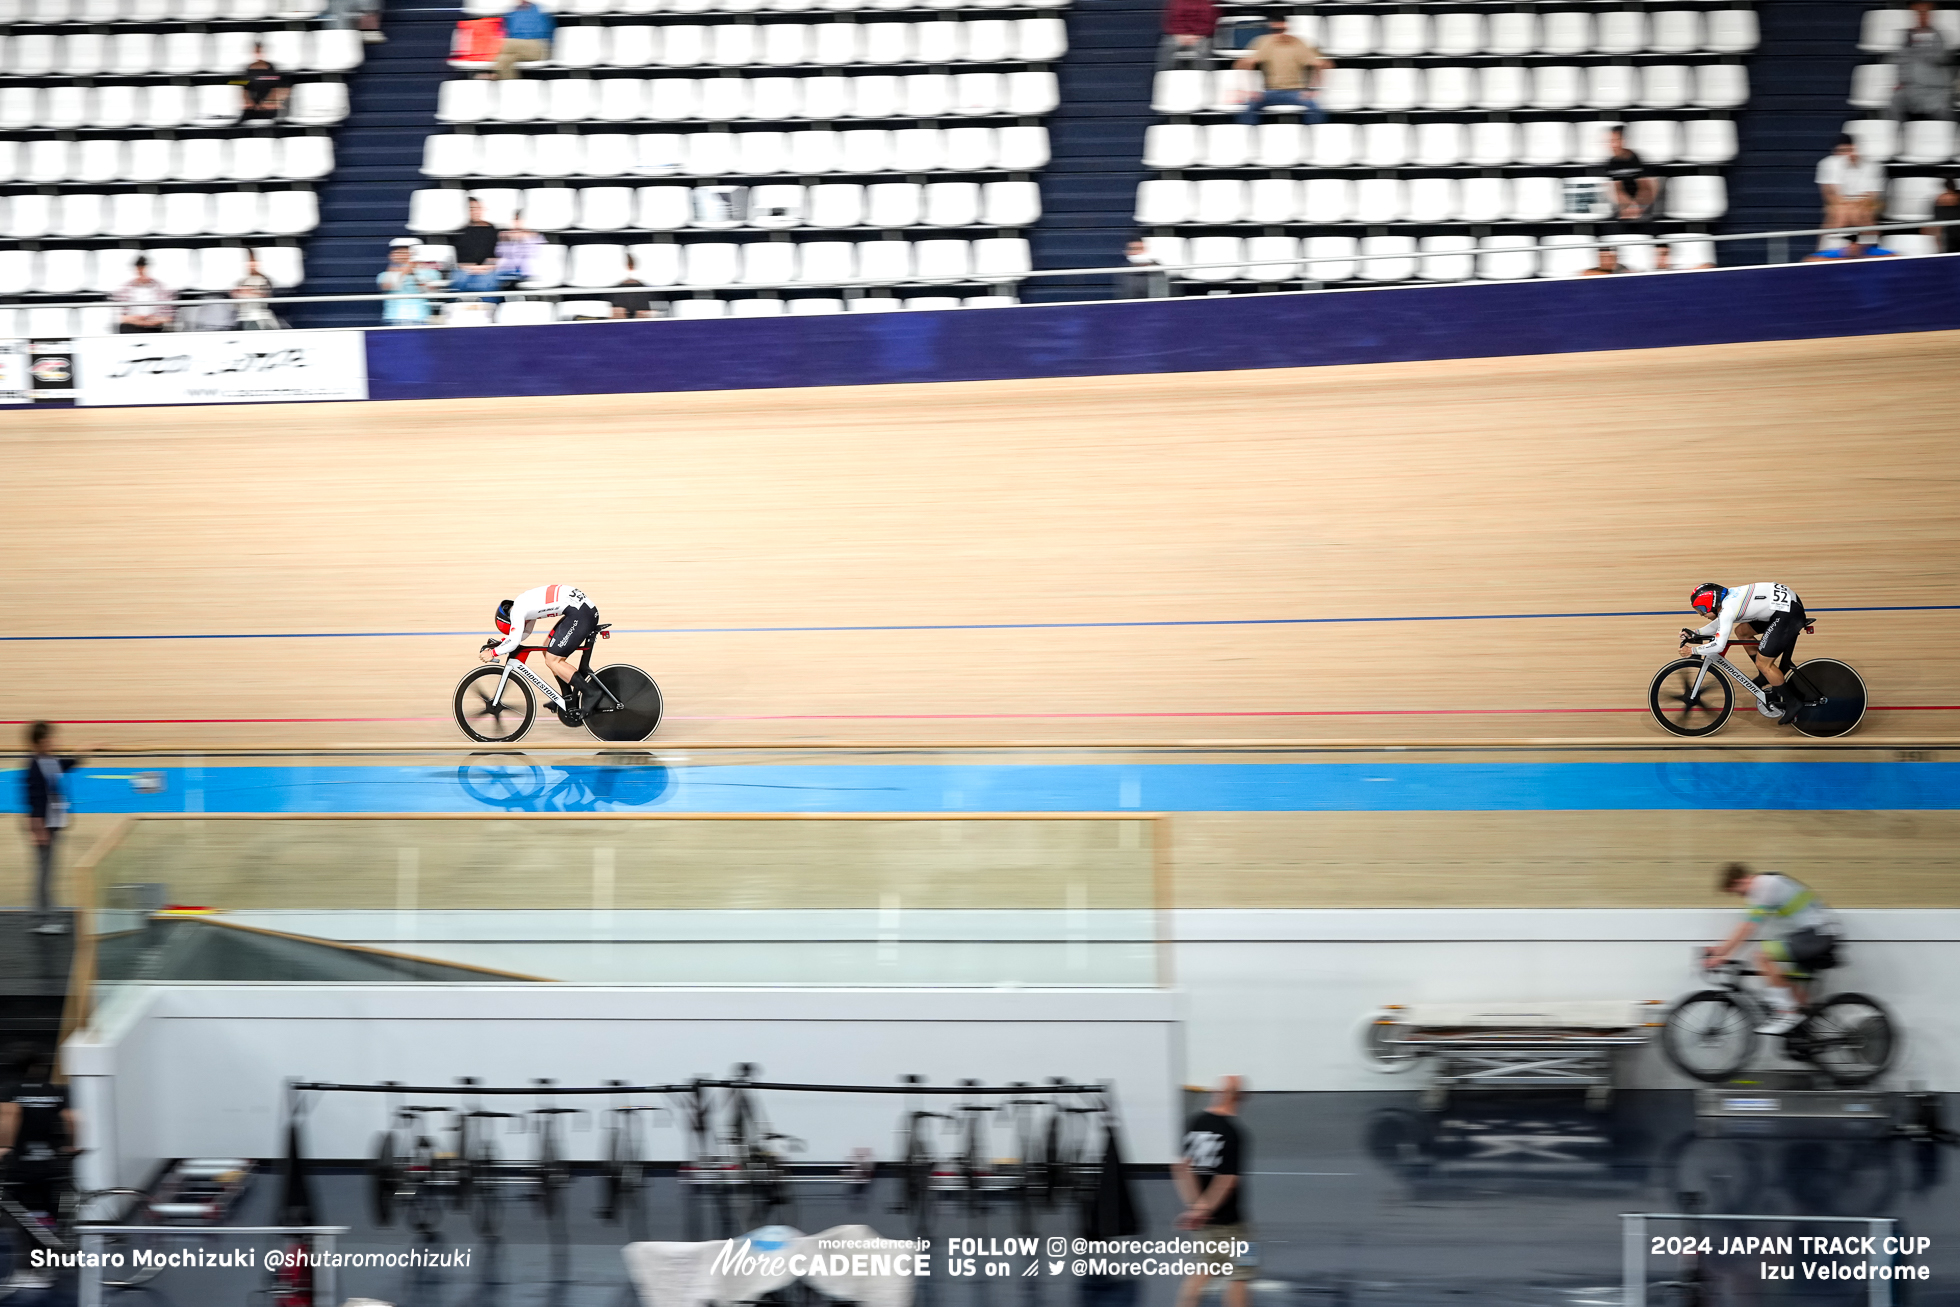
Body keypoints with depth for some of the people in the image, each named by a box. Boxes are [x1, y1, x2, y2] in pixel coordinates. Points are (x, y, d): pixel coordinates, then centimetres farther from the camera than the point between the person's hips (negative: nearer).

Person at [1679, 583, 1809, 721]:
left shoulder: (1727, 610, -19)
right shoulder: (1727, 599, 9)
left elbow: (1718, 647, -17)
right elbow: (1718, 625, 28)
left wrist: (1692, 650, -4)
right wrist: (1695, 634, 20)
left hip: (1788, 613, -10)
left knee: (1763, 663, -5)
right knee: (1741, 631, 19)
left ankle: (1791, 703, 7)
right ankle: (1766, 675, 29)